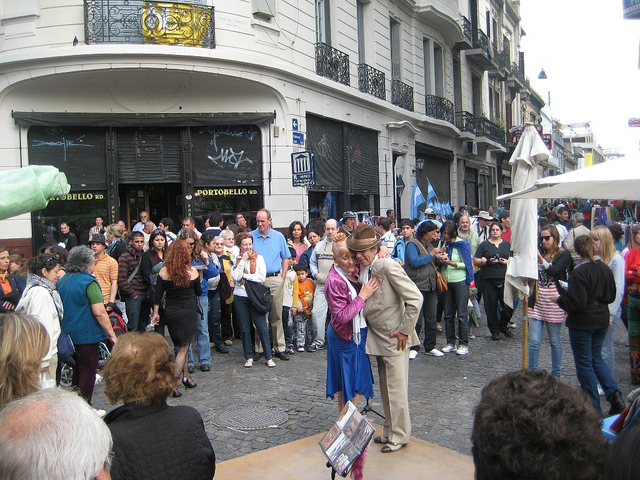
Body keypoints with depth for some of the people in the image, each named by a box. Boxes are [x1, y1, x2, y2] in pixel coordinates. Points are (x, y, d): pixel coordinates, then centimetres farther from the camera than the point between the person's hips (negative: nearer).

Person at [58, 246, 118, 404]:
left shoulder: (61, 281, 7)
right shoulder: (88, 282, -17)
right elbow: (99, 312, -22)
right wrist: (112, 334, -17)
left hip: (68, 334, 8)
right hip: (86, 335, -8)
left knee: (77, 370, 21)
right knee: (88, 372, 2)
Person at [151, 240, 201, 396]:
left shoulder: (163, 271, -4)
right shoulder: (192, 271, -9)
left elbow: (158, 295, -2)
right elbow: (199, 292, 4)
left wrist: (156, 313, 7)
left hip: (170, 313, 3)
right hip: (188, 312, -3)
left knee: (180, 346, 19)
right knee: (183, 348, 4)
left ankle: (186, 377, 28)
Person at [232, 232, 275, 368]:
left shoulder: (259, 258, 4)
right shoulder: (236, 260, 6)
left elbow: (262, 277, -7)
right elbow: (235, 277, -9)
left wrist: (245, 276, -7)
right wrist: (243, 261, -9)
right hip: (240, 296, 1)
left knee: (262, 327, -3)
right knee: (245, 329, 7)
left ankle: (269, 357, 6)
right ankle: (249, 357, 19)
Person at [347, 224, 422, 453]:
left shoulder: (388, 266, -20)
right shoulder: (361, 270, 4)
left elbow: (415, 298, -21)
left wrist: (404, 330, -17)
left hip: (394, 338, -8)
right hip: (377, 337, 8)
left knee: (396, 389, 2)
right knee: (385, 389, 17)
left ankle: (399, 436, 18)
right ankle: (389, 432, 31)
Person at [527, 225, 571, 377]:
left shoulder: (564, 255, -2)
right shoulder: (539, 253, 12)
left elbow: (554, 271, -18)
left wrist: (540, 258, -25)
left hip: (553, 303, -3)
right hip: (537, 301, 4)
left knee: (555, 341, 8)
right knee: (534, 341, 1)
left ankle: (556, 374, 22)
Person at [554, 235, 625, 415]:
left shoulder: (579, 272, -21)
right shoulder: (605, 268, 1)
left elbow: (576, 303, -23)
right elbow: (611, 296, 11)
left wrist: (560, 299, -6)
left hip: (582, 323, -7)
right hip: (602, 321, 7)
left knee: (584, 363, 5)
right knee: (597, 358, 22)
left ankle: (593, 407, 12)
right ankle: (614, 394, 7)